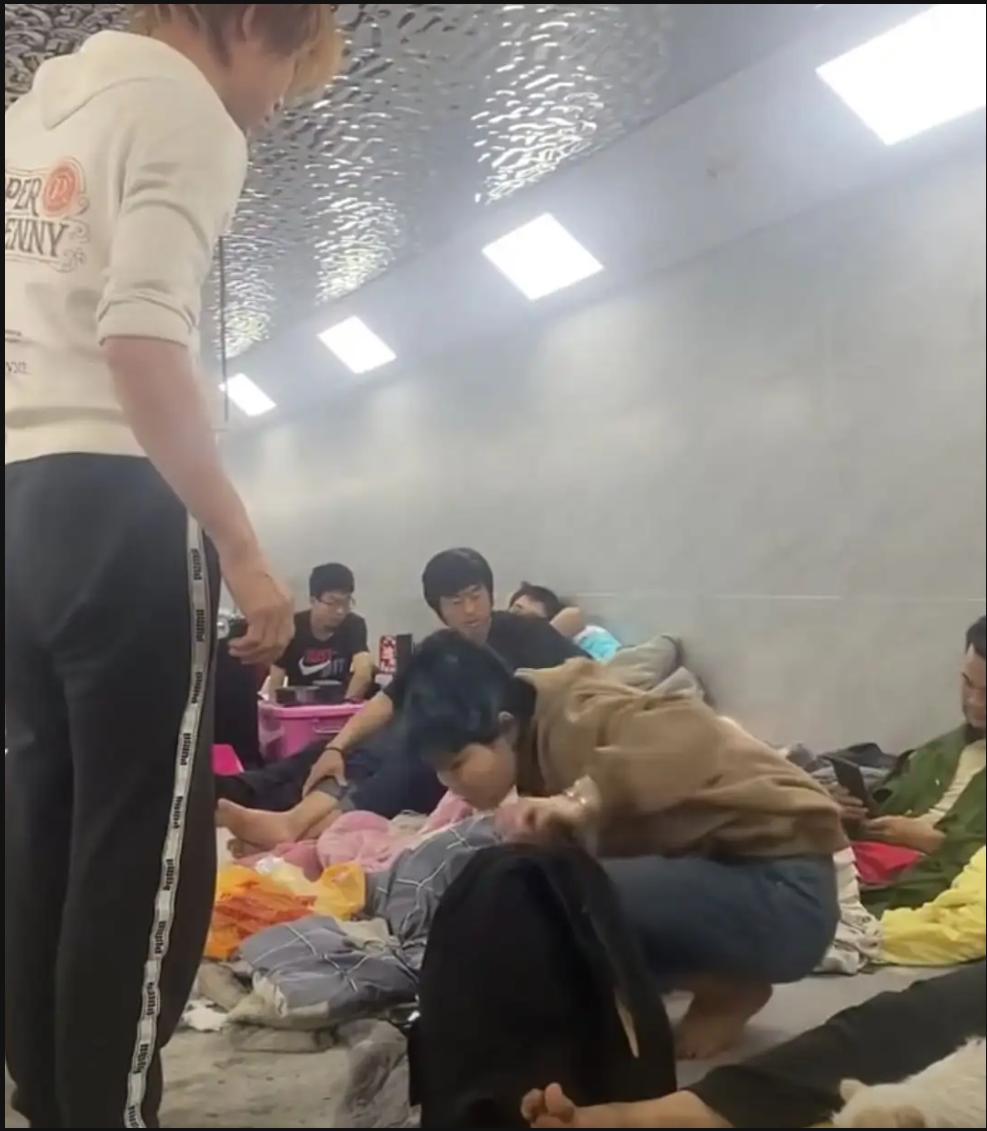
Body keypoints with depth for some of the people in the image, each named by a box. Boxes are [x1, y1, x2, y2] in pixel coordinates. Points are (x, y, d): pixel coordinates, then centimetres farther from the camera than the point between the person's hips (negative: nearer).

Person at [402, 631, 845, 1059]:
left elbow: (694, 737, -39)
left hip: (778, 887, -9)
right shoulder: (543, 738, 5)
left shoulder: (573, 719, -21)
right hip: (716, 866, 9)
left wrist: (580, 800, -47)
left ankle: (730, 990, -3)